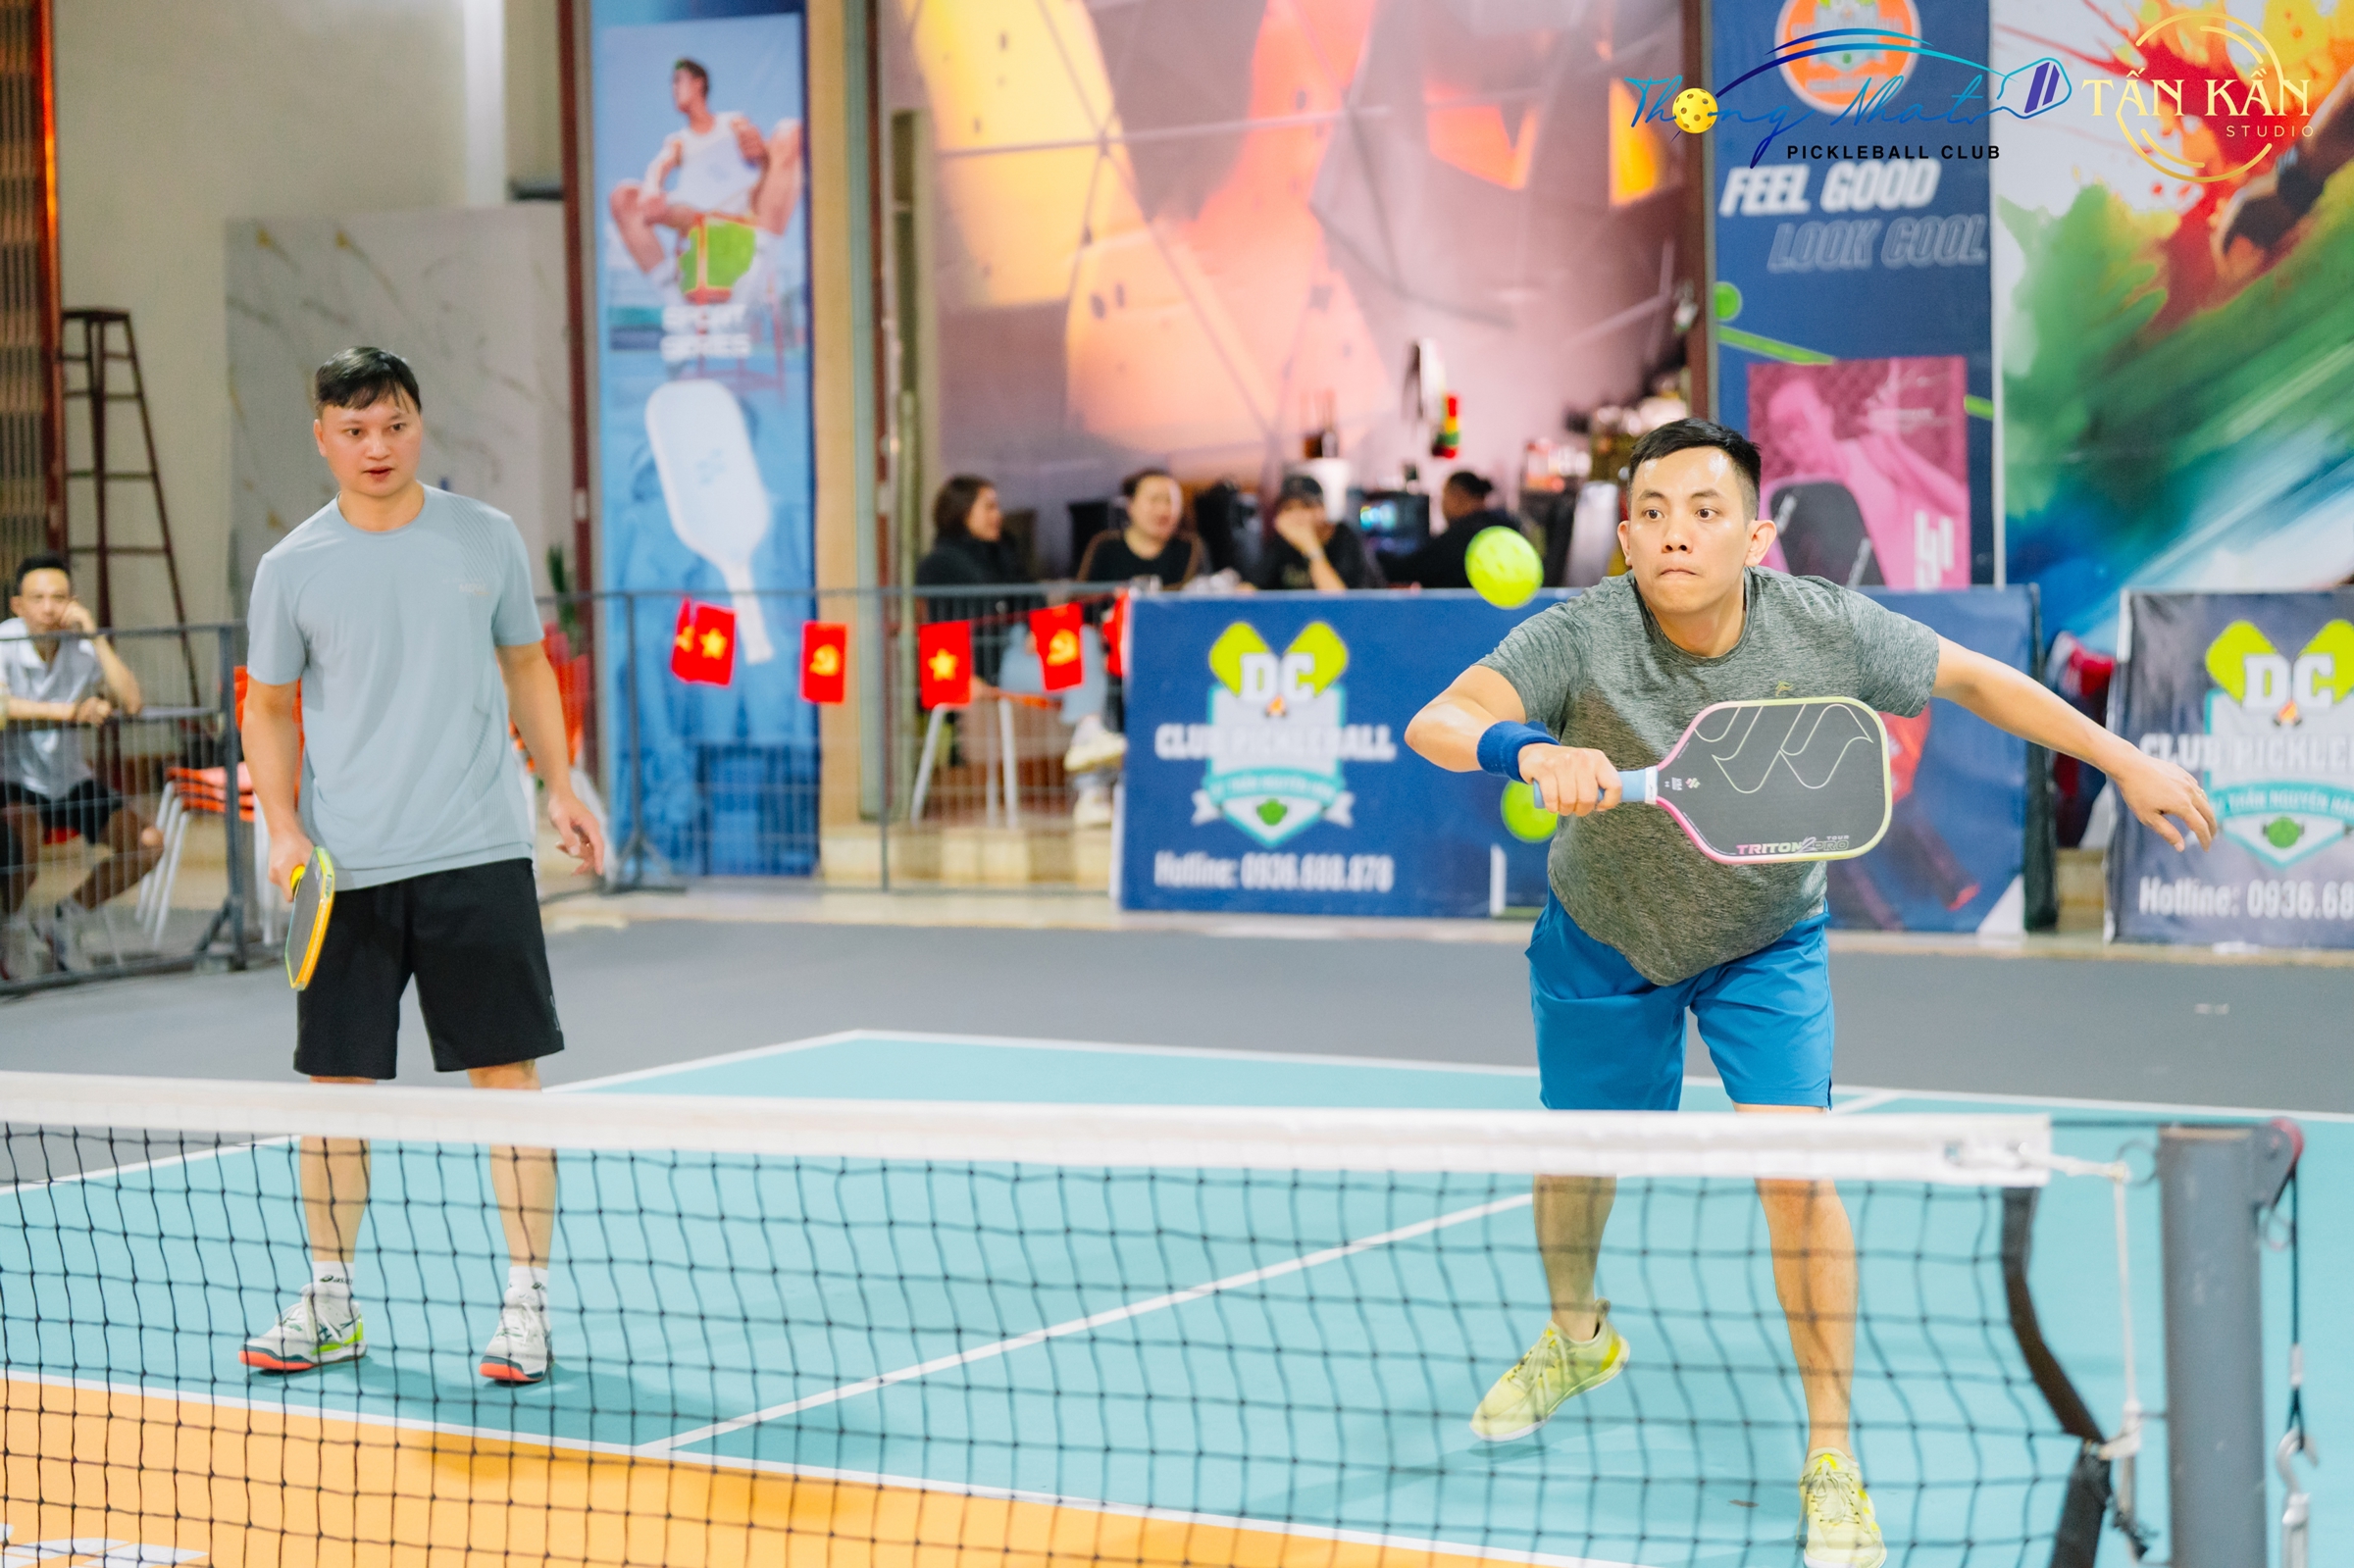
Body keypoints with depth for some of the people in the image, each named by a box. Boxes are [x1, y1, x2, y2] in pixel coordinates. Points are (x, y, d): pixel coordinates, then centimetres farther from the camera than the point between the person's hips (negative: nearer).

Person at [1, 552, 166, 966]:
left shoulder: (82, 645, -5)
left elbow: (130, 703, -17)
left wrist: (96, 636, -21)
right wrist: (70, 711, -34)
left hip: (70, 780, 5)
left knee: (148, 842, -7)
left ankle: (67, 917, 14)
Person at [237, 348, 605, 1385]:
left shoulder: (487, 539, 5)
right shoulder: (292, 569, 2)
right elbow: (269, 708, 10)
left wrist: (559, 787, 6)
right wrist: (282, 825, -3)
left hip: (478, 857, 0)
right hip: (345, 870, 0)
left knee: (506, 1072, -2)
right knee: (334, 1082, 5)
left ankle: (526, 1302, 7)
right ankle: (330, 1304, 20)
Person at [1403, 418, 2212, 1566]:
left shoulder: (1827, 632, -25)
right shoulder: (1583, 638, -31)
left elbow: (1970, 677, -8)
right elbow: (1436, 721, -45)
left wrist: (2126, 761, -6)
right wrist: (1532, 750, -66)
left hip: (1767, 943, 0)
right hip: (1603, 934, 1)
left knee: (1794, 1166, -15)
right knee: (1573, 1162, 16)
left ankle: (1831, 1458, 0)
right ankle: (1576, 1337, 51)